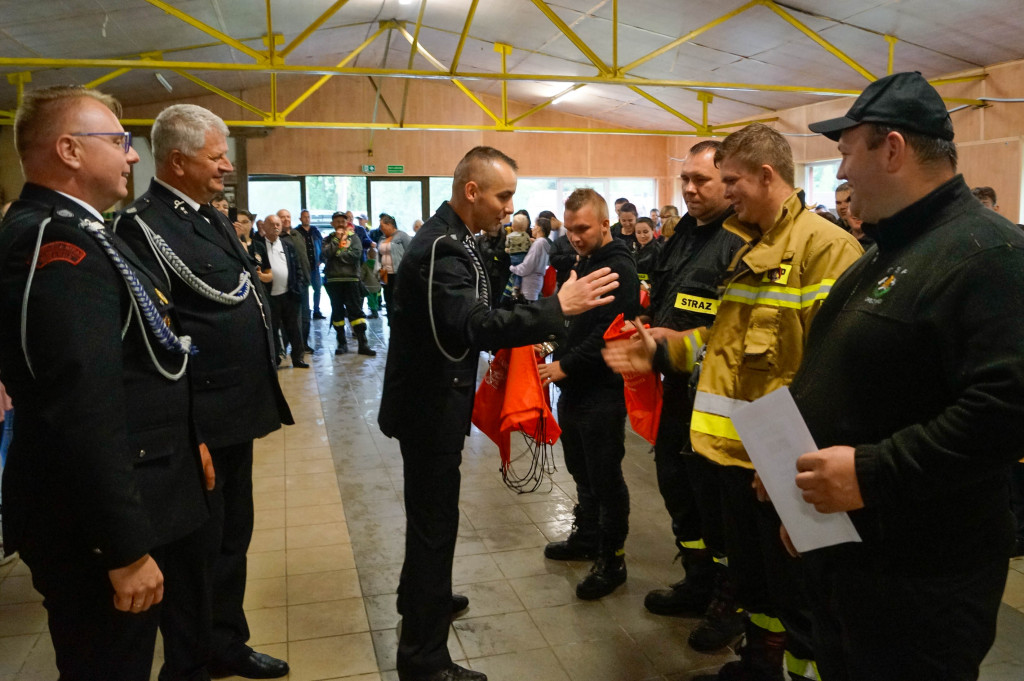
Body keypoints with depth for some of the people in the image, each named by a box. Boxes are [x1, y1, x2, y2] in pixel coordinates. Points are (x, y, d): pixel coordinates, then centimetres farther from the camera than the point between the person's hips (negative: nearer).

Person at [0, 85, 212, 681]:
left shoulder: (75, 232, 12)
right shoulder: (58, 243, -22)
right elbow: (83, 406, -29)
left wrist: (184, 440, 23)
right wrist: (126, 549, -27)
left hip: (151, 497, 10)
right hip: (100, 525, -10)